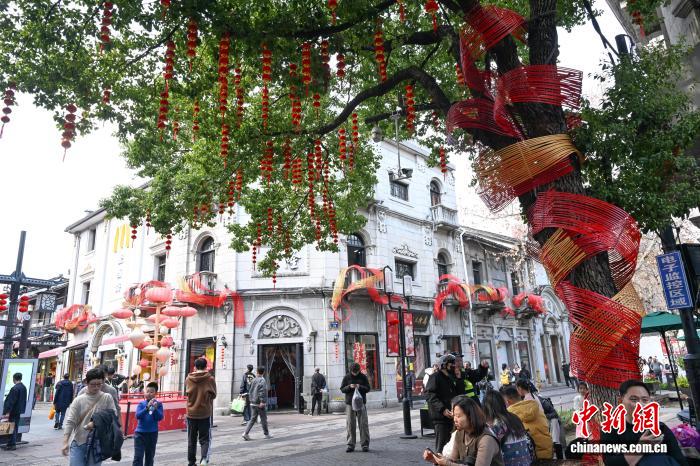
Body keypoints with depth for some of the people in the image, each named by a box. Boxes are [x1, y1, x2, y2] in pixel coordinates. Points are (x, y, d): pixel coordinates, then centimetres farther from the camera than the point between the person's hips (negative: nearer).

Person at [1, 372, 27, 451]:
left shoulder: (15, 388, -19)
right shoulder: (24, 387, 8)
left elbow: (10, 401, -21)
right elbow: (24, 400, 13)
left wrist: (6, 412, -21)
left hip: (14, 411, -8)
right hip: (20, 410, 9)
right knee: (16, 427, 16)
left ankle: (12, 444, 3)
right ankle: (13, 443, 23)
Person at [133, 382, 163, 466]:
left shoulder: (158, 404, -4)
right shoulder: (141, 404, -4)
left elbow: (160, 418, -11)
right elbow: (138, 416, -17)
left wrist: (155, 409, -28)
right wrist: (147, 407, -32)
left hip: (152, 433, 1)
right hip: (140, 433, -1)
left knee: (150, 456, 14)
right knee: (138, 457, -6)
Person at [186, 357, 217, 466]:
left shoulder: (188, 379, -4)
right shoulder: (210, 378, -9)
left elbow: (187, 393, 9)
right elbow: (213, 395, 0)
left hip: (191, 413, 2)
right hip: (205, 413, -2)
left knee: (191, 439, 16)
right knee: (205, 438, 8)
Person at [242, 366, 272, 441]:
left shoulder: (254, 380, 10)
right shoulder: (262, 380, -13)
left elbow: (250, 391, 15)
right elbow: (262, 391, -21)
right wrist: (262, 401, -22)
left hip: (252, 403, 7)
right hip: (259, 403, -7)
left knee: (253, 419, 10)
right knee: (263, 419, 5)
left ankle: (245, 433, -1)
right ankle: (266, 434, 14)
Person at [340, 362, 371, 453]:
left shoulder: (363, 377, 2)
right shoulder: (347, 377, 2)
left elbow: (368, 388, 2)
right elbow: (342, 389, 1)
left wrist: (360, 387, -17)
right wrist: (349, 387, -17)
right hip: (350, 403, 0)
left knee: (363, 424, -1)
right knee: (350, 425, 1)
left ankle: (365, 444, 6)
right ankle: (351, 445, 10)